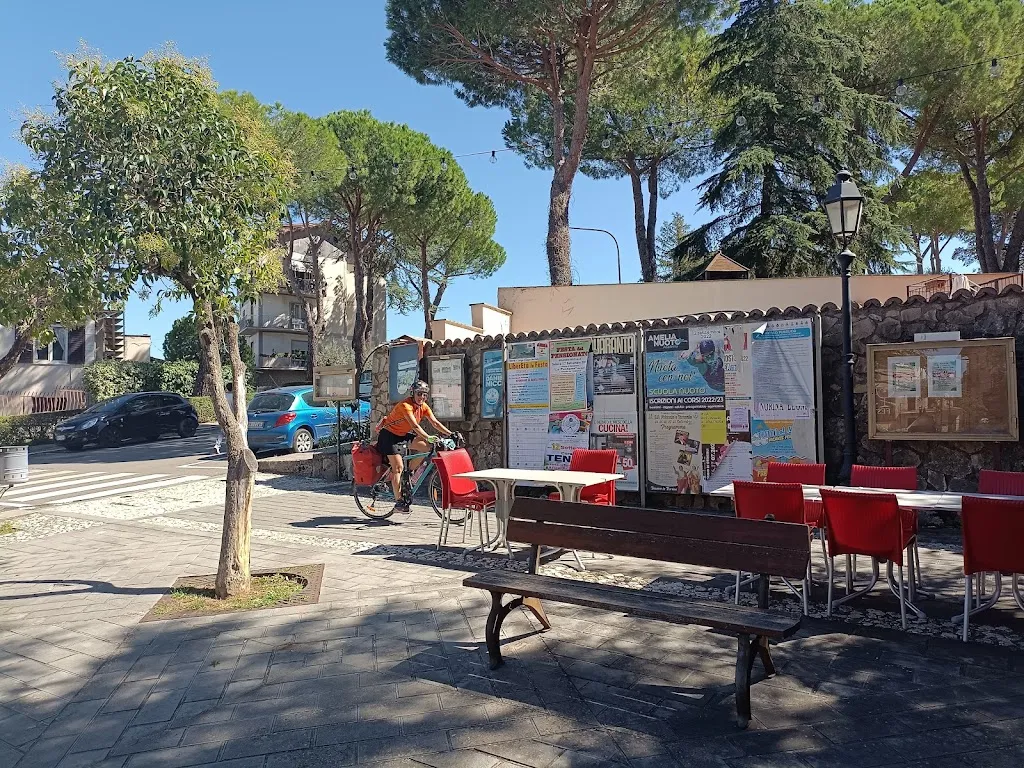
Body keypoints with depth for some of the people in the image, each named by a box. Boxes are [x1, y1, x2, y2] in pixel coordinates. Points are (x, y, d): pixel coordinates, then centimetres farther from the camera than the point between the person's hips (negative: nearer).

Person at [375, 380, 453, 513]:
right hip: (389, 434, -7)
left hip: (403, 434, 7)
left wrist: (451, 434, -24)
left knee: (426, 446, -14)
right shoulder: (405, 405, -27)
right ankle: (399, 502, -9)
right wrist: (429, 438, -47)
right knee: (398, 467, -14)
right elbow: (415, 426, -38)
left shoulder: (424, 407, -5)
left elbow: (435, 423, -12)